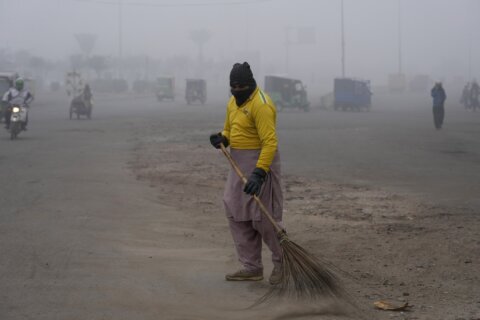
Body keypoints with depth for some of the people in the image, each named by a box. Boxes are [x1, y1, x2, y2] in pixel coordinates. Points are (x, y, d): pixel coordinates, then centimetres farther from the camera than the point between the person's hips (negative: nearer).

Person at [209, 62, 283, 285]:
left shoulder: (260, 104, -19)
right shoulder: (233, 102, 11)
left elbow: (270, 142, -25)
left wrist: (259, 173, -32)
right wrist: (222, 139, 0)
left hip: (260, 162, -9)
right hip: (239, 164, 9)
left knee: (263, 217, -5)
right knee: (237, 216, 9)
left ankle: (282, 262, 13)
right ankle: (252, 267, 16)